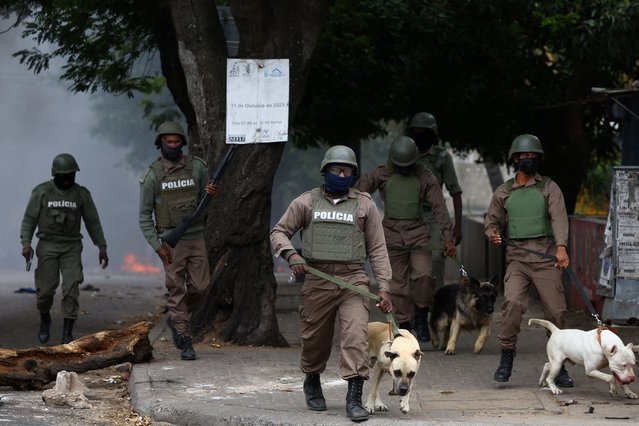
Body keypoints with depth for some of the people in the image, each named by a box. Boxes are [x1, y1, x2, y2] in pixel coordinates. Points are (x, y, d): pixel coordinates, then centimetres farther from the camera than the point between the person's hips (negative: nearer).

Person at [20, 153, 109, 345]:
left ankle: (67, 334, -9)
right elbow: (29, 219, -2)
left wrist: (102, 248, 5)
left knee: (71, 289, -12)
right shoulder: (41, 192, -4)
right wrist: (26, 244, -15)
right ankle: (45, 320, 26)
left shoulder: (81, 194, 0)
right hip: (47, 247, -1)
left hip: (71, 248, 1)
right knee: (45, 289, -4)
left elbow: (93, 222, 6)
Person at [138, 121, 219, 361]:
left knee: (200, 287, 0)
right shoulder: (152, 175, -4)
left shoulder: (197, 167, 3)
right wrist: (157, 246, -9)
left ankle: (177, 320, 26)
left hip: (196, 236, 3)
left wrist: (212, 195, -11)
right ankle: (185, 342, 1)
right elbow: (144, 215, -1)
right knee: (177, 290, -3)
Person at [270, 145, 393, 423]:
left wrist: (384, 287, 0)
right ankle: (312, 383, 39)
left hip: (353, 280, -1)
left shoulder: (364, 204, 8)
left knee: (356, 336, -16)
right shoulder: (306, 202, 8)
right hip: (317, 281, 1)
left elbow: (377, 250, 8)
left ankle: (354, 399, -16)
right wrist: (291, 255, -9)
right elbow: (279, 232, 12)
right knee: (314, 338, 10)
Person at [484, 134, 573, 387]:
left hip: (545, 256, -1)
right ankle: (506, 359, -9)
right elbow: (492, 221, 21)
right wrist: (493, 234, -4)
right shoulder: (503, 192, 12)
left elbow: (559, 218, -9)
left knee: (556, 311, -4)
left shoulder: (549, 188, 5)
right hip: (517, 257, 1)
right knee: (513, 302, -21)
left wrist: (561, 247, -26)